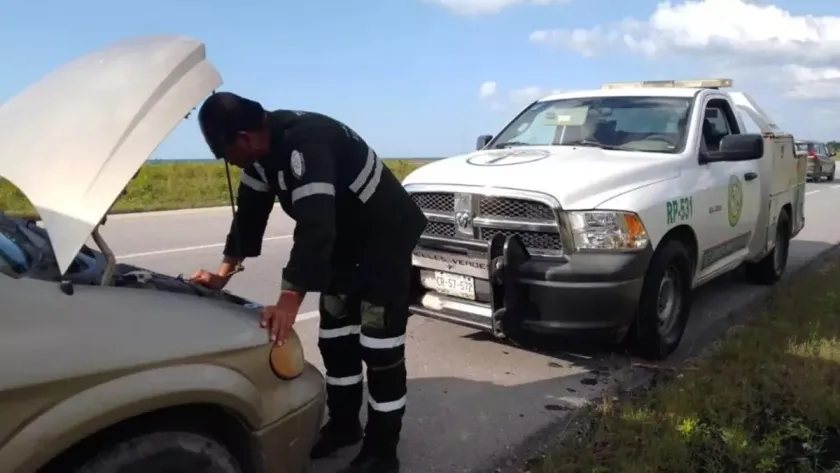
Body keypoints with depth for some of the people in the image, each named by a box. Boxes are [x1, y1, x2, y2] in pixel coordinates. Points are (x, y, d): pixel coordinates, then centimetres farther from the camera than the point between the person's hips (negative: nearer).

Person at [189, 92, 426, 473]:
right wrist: (224, 273, 4)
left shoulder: (305, 143, -33)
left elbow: (315, 226, -40)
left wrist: (289, 301, -44)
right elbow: (250, 212, 6)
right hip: (346, 240, 9)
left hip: (386, 237, -9)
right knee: (335, 339, 13)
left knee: (379, 348, -7)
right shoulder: (263, 149, -3)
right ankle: (344, 425, 29)